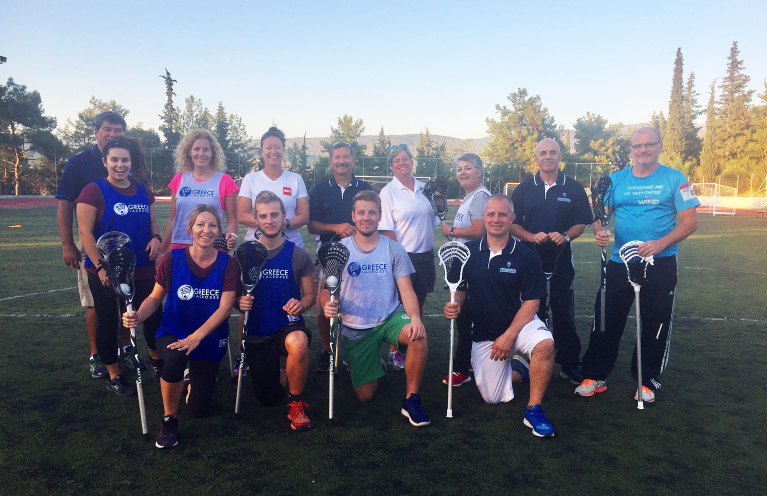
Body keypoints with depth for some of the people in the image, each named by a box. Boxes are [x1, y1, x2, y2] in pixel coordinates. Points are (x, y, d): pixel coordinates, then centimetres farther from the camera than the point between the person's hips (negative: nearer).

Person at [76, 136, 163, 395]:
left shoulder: (143, 191, 8)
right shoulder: (94, 191, -7)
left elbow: (152, 221, 18)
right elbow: (85, 232, -10)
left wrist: (156, 237, -5)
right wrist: (100, 266, -18)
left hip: (142, 270, 4)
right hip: (106, 272, -4)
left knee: (154, 316, 9)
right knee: (108, 322, 7)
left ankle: (156, 359, 35)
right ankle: (114, 376, 23)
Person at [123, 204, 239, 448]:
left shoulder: (228, 264, -9)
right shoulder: (172, 259, -8)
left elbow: (225, 307, -15)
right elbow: (155, 297, 0)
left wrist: (196, 337, -27)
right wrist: (138, 316, -22)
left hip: (210, 339, 1)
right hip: (173, 332, 0)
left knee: (198, 410, 1)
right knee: (173, 359, -38)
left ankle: (195, 377, 39)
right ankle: (169, 419, -10)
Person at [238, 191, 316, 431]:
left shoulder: (298, 255, -4)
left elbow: (310, 294, 0)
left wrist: (300, 304, -23)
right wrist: (240, 302, -19)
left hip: (289, 325, -2)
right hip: (256, 332, 2)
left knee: (298, 343, -40)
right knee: (268, 400, 6)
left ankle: (296, 403, -13)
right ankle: (283, 375, 44)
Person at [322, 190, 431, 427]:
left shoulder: (394, 250, 0)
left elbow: (406, 290, -6)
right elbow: (326, 290, -2)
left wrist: (415, 317, -26)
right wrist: (327, 305, -27)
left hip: (390, 318, 0)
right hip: (354, 328, 0)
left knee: (418, 336, -34)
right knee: (365, 395, 1)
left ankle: (411, 399, -13)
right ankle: (375, 366, 37)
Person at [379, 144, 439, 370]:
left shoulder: (424, 188, 9)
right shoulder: (388, 192, -6)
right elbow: (386, 229, -9)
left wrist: (432, 251, 14)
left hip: (425, 255, 5)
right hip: (402, 255, -5)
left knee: (418, 304, 13)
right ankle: (395, 352, 14)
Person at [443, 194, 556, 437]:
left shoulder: (526, 256, -9)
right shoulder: (469, 252, -3)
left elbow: (531, 302, -10)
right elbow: (460, 289, 7)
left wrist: (508, 336, -18)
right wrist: (455, 305, -17)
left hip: (519, 324, -2)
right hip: (482, 333, 2)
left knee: (544, 344, -35)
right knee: (493, 398, 1)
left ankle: (534, 409, -16)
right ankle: (516, 369, 33)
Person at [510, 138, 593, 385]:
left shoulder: (574, 188, 4)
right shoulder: (523, 189, 6)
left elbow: (582, 223, 3)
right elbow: (512, 223, 4)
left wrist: (565, 236, -16)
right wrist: (532, 237, -14)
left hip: (562, 260, -1)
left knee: (564, 314, 3)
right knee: (533, 313, 9)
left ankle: (570, 365, 14)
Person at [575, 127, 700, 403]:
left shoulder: (675, 179, -1)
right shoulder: (616, 180, 6)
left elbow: (690, 221, -6)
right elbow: (601, 215, 5)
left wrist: (660, 243, -21)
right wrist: (599, 231, -18)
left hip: (660, 264, -2)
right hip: (619, 263, 2)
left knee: (655, 324, 8)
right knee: (606, 320, 2)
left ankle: (647, 382, 24)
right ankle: (594, 376, 15)